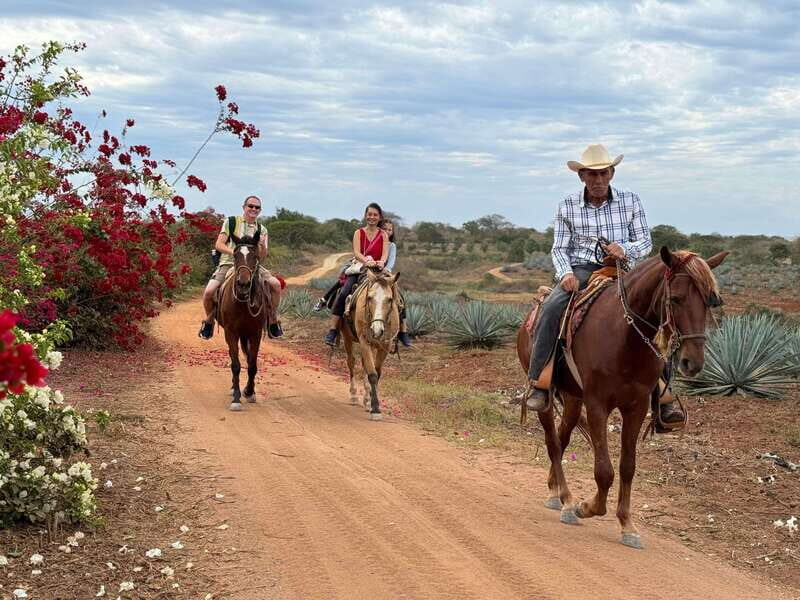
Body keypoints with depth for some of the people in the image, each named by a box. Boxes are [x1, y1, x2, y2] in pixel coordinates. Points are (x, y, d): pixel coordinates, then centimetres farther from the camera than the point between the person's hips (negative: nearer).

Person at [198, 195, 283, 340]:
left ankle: (273, 322, -4)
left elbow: (262, 256, 5)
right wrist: (233, 252, -22)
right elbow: (218, 245, -3)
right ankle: (209, 321, 6)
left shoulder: (262, 230, 12)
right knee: (209, 292, -24)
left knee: (275, 284, -20)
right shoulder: (231, 222, 6)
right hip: (228, 264, -2)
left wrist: (263, 246, -18)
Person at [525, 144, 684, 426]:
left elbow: (645, 242, 5)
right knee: (551, 309, -31)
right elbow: (559, 248, 4)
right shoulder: (568, 206, 4)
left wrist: (625, 249, -17)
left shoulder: (630, 201, 5)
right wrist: (566, 273, -17)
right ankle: (536, 384, -25)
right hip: (581, 270, -1)